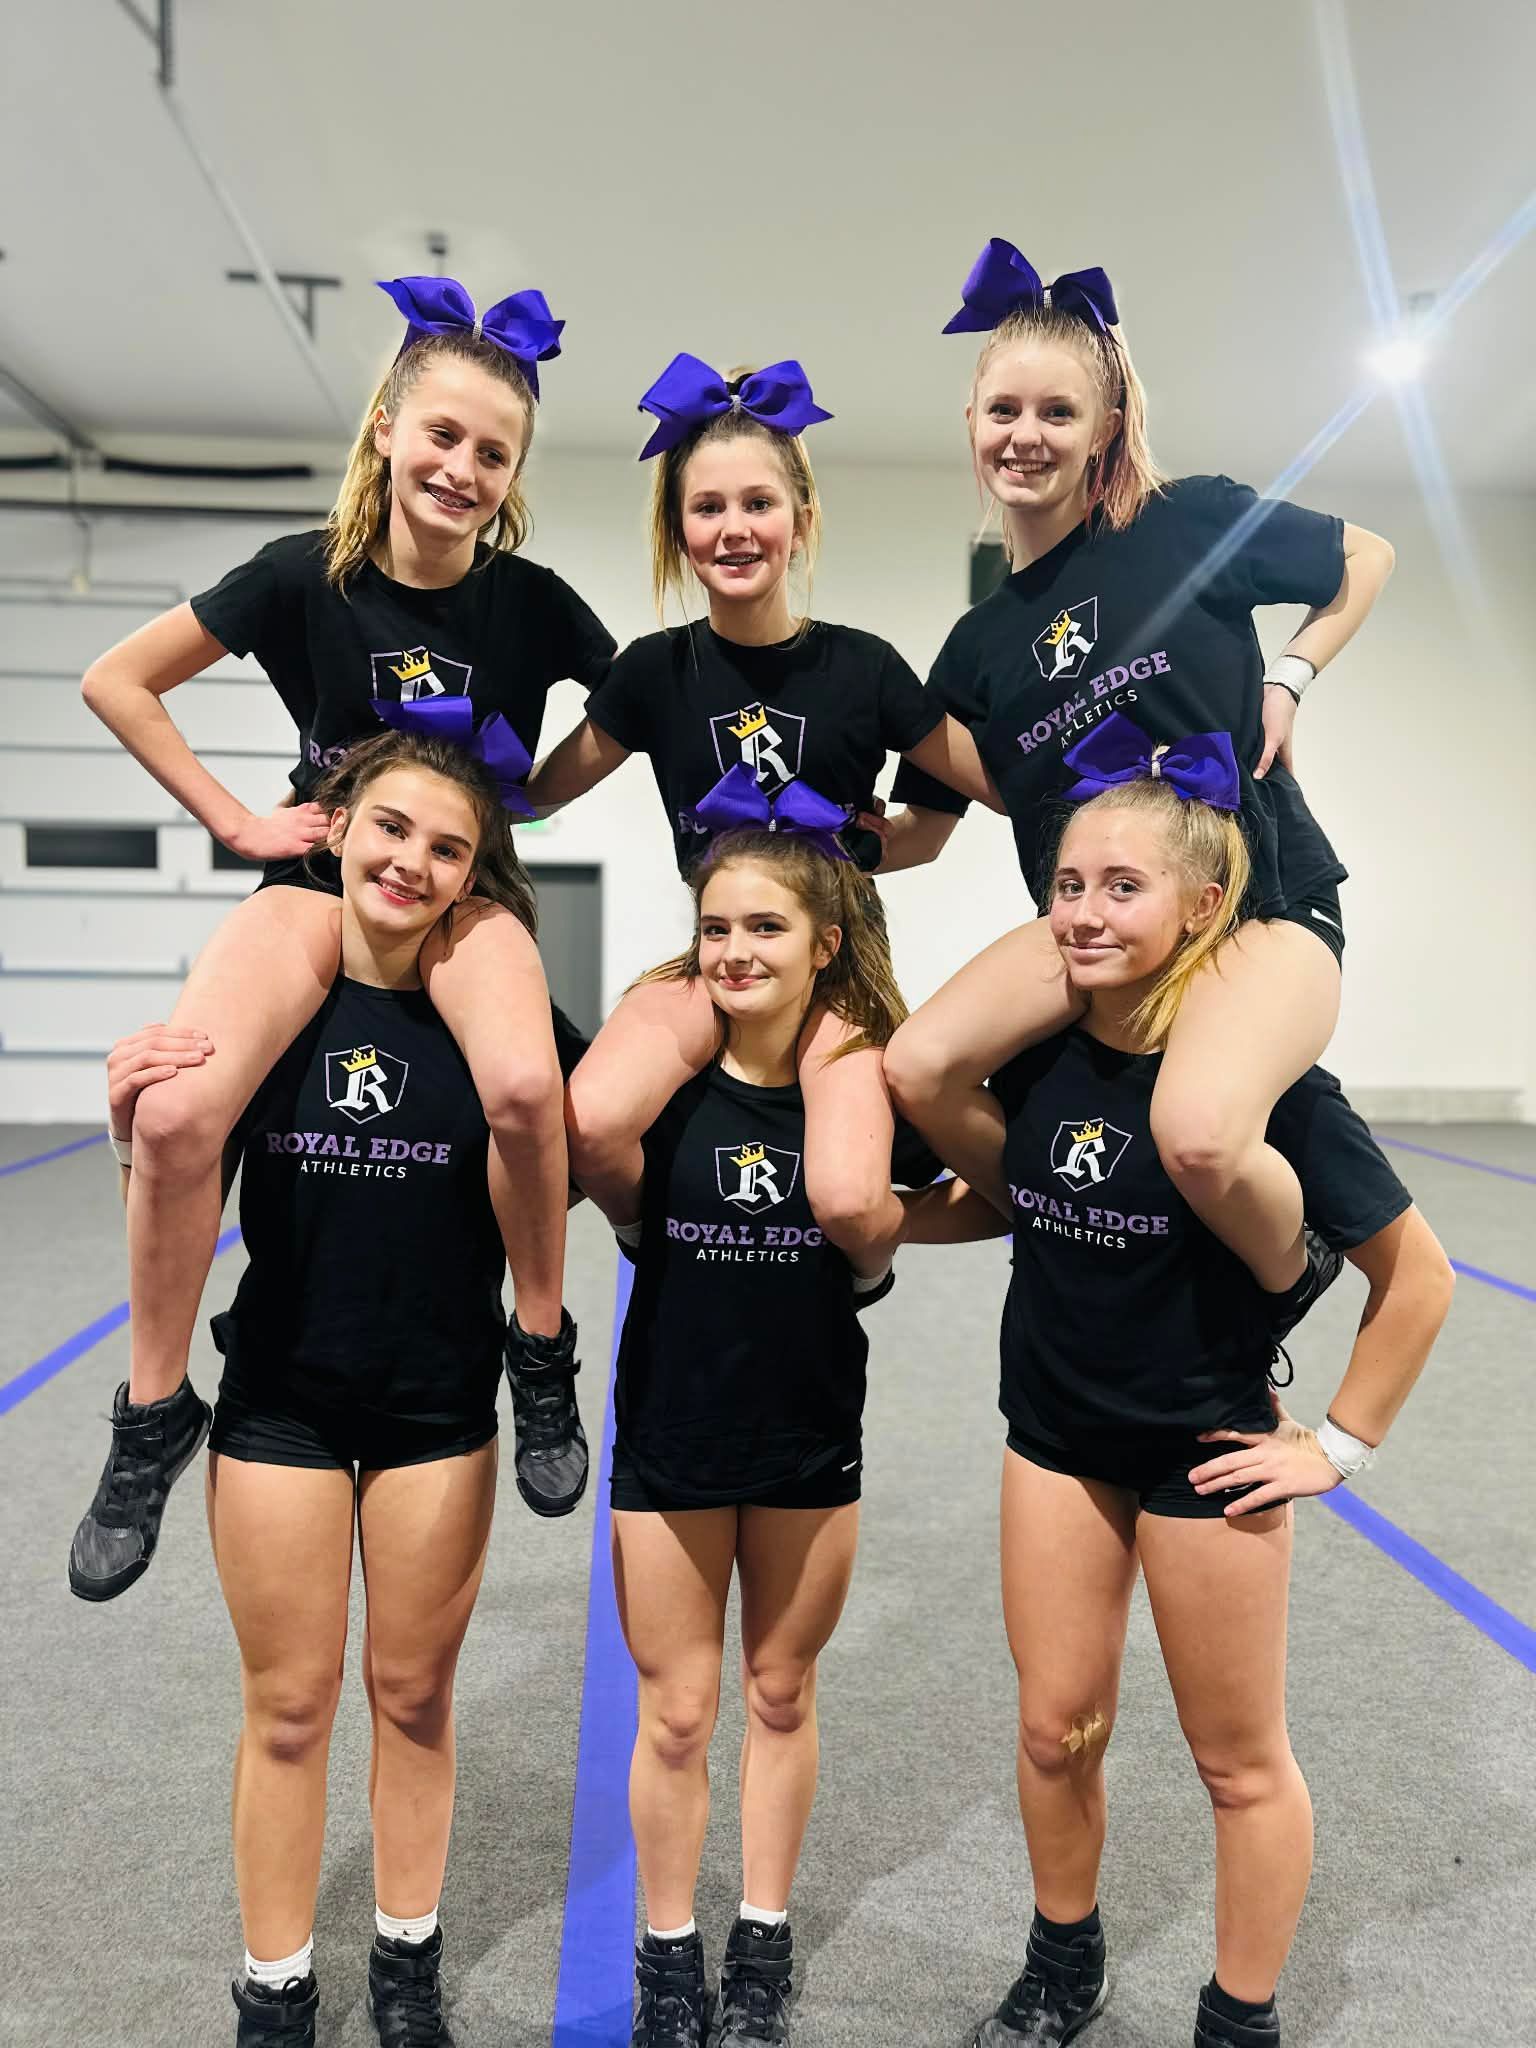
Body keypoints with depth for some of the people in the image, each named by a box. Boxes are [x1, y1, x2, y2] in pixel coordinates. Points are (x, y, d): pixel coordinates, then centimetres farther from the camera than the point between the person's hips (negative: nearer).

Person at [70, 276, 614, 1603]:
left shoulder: (530, 601, -6)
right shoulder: (307, 574, -6)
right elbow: (117, 682, 1)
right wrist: (235, 821, -4)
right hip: (322, 872, 1)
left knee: (524, 1082, -34)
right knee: (177, 1110, -25)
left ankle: (543, 1353, -7)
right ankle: (155, 1410, -1)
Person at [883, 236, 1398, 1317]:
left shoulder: (1190, 521, -2)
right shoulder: (980, 643, 9)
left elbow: (1367, 557, 13)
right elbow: (919, 824, 14)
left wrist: (1288, 677, -1)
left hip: (1264, 903, -4)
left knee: (1199, 1131, -32)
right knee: (919, 1069, -19)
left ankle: (1288, 1295, 3)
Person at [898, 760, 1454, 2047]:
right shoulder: (1041, 1056, -8)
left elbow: (1416, 1273, -14)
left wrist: (1340, 1445, -11)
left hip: (1205, 1449, -4)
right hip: (1058, 1432, 4)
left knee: (1240, 1760, 16)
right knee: (1057, 1729, 18)